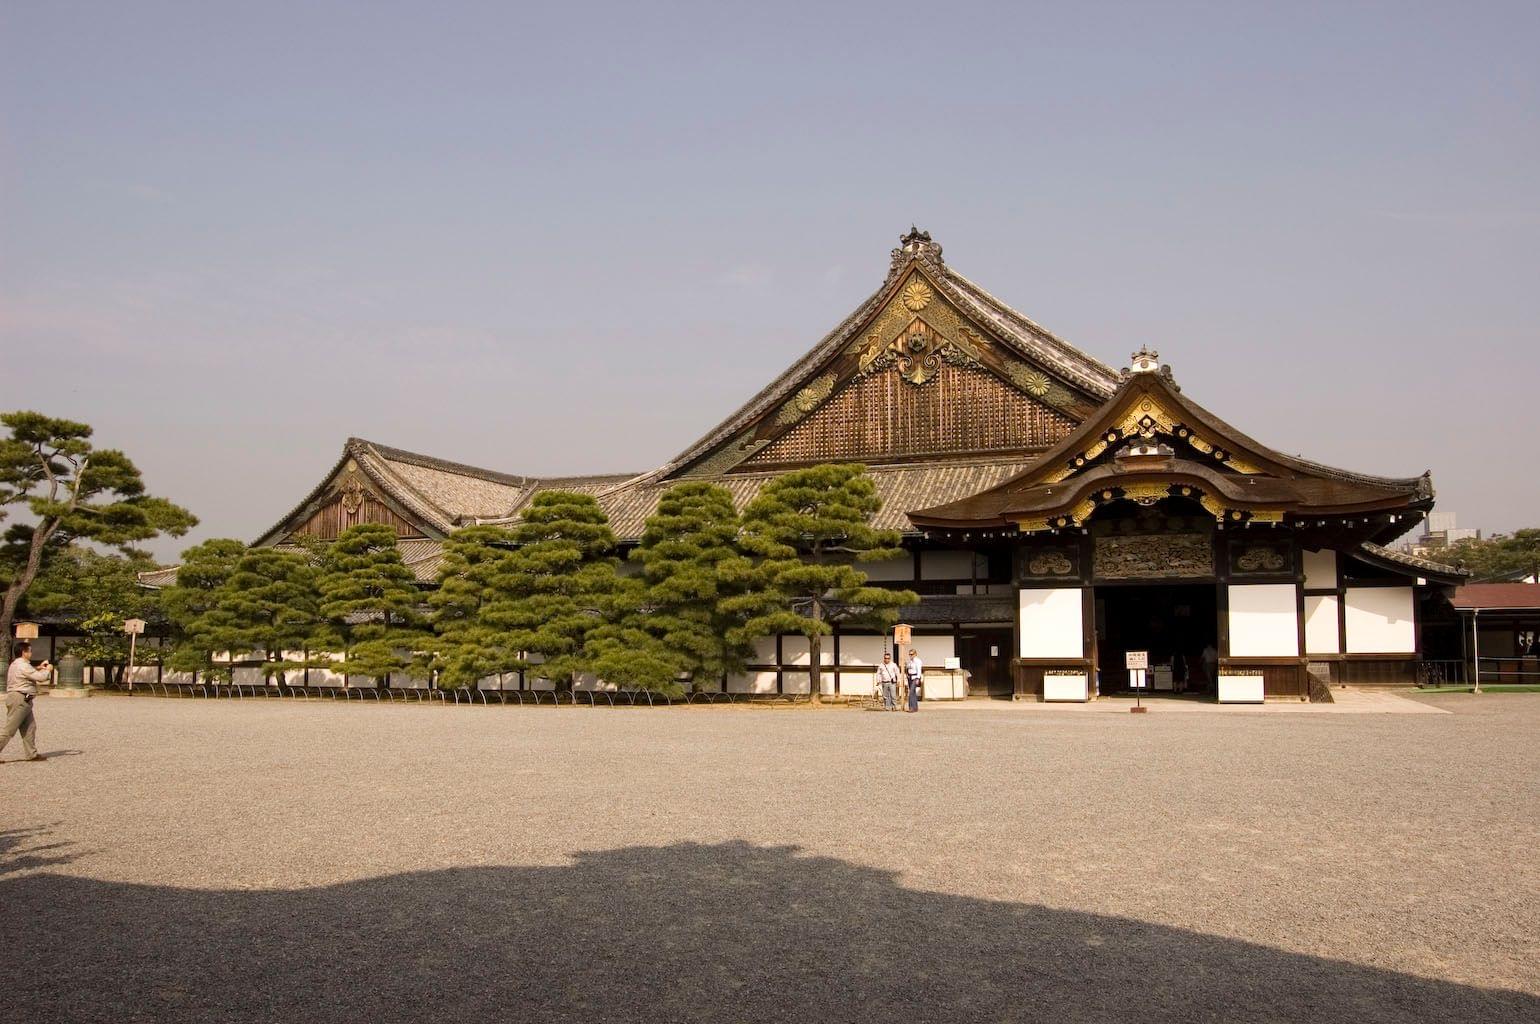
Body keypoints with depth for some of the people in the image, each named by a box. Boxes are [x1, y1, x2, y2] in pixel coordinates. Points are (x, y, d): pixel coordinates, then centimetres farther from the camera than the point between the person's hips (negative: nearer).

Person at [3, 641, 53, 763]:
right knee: (9, 730, -8)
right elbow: (41, 678, -16)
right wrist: (47, 670, 3)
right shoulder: (23, 665, -15)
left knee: (29, 728, 10)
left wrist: (38, 668, 22)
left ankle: (31, 754, 12)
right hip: (19, 699, -11)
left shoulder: (16, 664, 17)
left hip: (23, 701, 11)